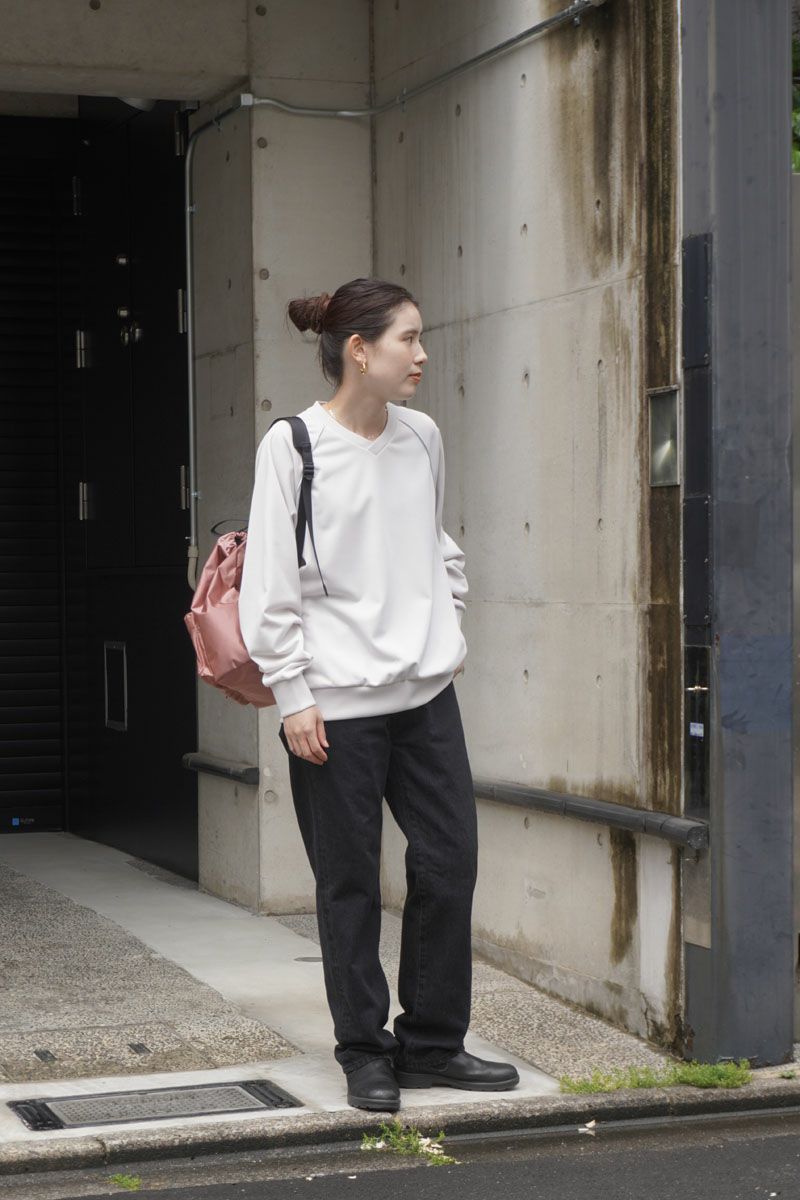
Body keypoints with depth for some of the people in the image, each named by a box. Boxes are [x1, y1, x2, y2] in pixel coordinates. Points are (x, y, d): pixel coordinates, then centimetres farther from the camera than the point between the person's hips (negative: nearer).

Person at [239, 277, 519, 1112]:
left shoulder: (421, 437, 8)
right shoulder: (293, 445, -8)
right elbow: (271, 583, -8)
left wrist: (445, 623, 14)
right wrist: (292, 695, -11)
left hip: (426, 689, 5)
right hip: (337, 700, -5)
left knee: (450, 863, 4)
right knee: (350, 880, 3)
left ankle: (433, 1042, 18)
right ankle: (365, 1052, 16)